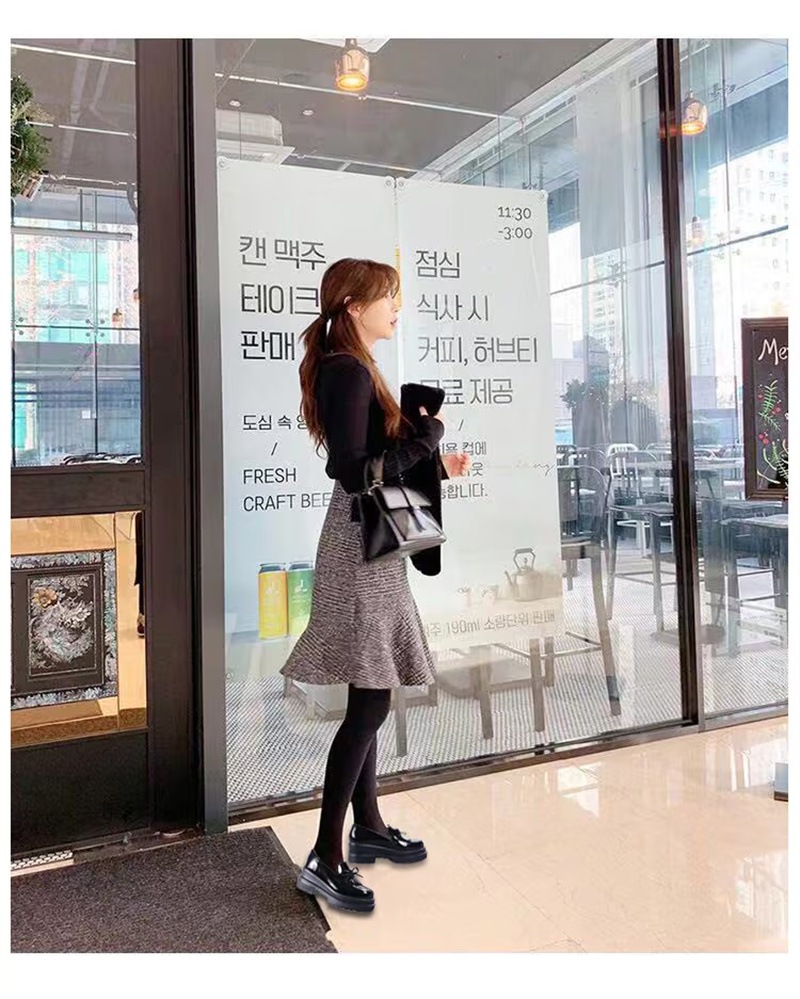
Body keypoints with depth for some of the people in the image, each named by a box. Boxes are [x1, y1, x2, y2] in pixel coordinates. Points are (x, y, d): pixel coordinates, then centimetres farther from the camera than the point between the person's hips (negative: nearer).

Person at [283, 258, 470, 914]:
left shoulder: (352, 368, 16)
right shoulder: (350, 371, -14)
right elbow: (355, 470, -21)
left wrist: (433, 464, 15)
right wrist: (426, 435, -13)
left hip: (370, 545, 10)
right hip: (360, 546, -10)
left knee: (370, 695, 16)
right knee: (371, 700, -7)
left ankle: (368, 826, 29)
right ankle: (326, 859, 4)